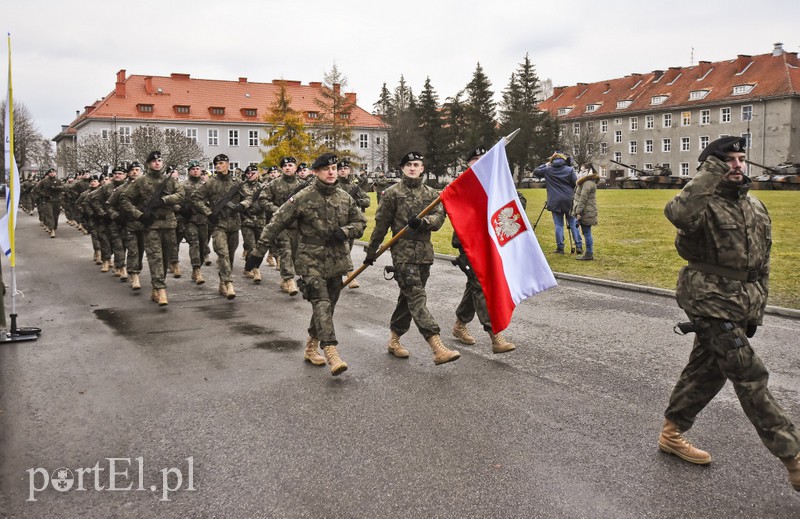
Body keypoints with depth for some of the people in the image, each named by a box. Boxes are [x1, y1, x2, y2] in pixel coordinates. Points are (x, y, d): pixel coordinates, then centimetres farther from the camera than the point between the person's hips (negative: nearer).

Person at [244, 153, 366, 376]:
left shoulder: (345, 198, 6)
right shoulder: (303, 198, -9)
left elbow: (360, 223, 14)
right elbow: (276, 224, -7)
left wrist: (344, 232, -9)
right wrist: (258, 252, -8)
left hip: (336, 262, 5)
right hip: (311, 260, -5)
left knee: (327, 306, 12)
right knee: (321, 304, -17)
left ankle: (311, 348, 29)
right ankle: (331, 353, -22)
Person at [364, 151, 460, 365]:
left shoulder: (432, 194, 13)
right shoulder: (393, 193, 1)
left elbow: (439, 218, -1)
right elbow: (381, 224, 3)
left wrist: (423, 222, -22)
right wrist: (371, 251, 7)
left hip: (424, 253, 5)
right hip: (403, 252, -5)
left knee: (409, 297, 13)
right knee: (417, 298, -13)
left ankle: (394, 339, 29)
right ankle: (437, 347, -22)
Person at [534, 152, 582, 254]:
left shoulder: (547, 170, 1)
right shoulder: (569, 169, 0)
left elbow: (535, 171, 14)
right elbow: (576, 184, -2)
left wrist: (546, 165, 21)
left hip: (555, 202, 0)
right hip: (569, 201, 0)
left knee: (558, 225, 3)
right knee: (573, 224, 7)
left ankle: (560, 247, 2)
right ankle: (579, 246, 7)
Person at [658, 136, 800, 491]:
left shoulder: (757, 209, 13)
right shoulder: (704, 204, -11)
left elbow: (762, 266, 18)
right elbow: (677, 214, -38)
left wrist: (757, 311, 17)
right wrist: (707, 177, -36)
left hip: (740, 307, 8)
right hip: (711, 303, -8)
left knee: (706, 371, 15)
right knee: (751, 378, -5)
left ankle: (671, 434, 30)